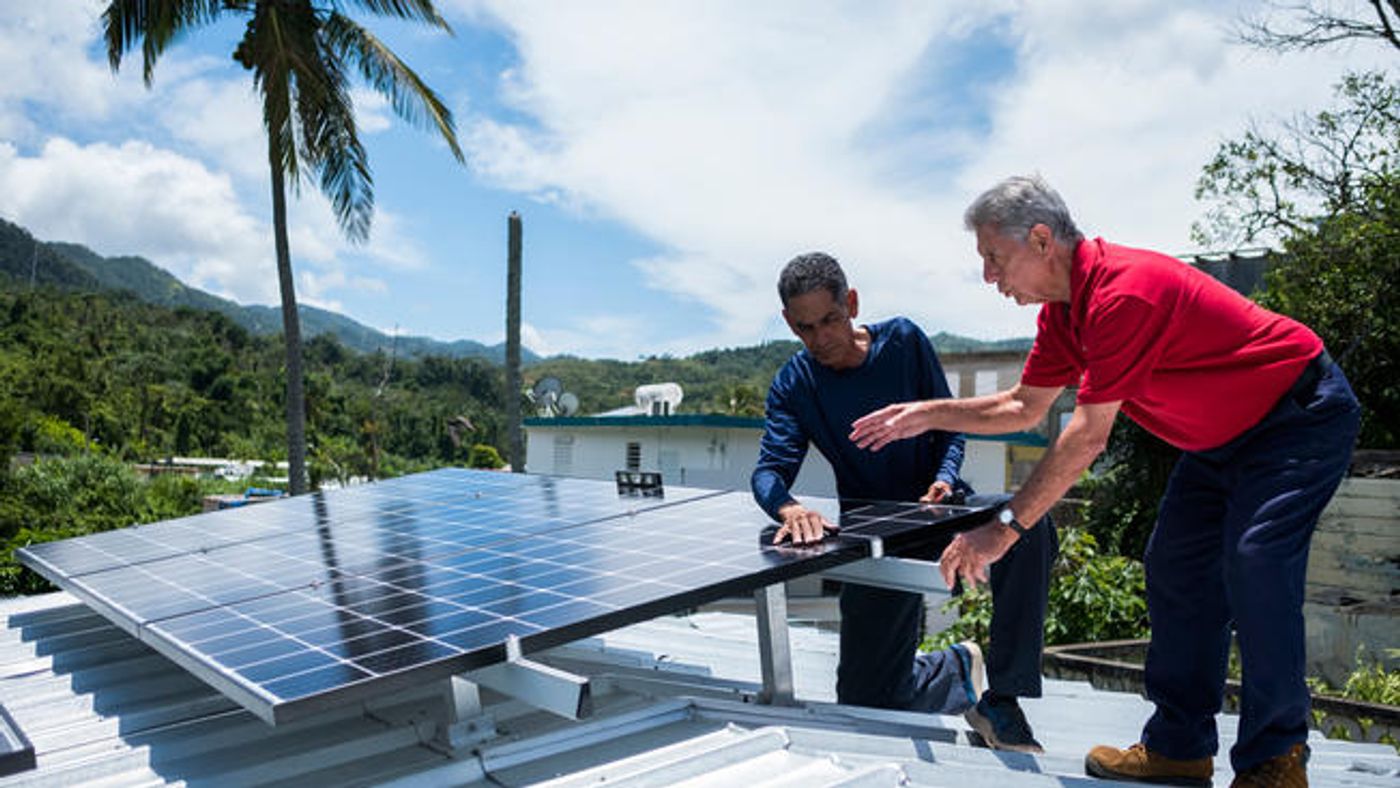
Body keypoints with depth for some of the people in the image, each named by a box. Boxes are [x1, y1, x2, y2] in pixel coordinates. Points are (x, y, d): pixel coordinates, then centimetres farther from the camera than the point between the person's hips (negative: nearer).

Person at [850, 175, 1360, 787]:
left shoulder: (1122, 293, -32)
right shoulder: (1063, 309, -1)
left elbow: (1088, 436, -32)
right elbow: (1025, 406, 10)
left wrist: (1006, 526, -29)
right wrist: (931, 414, 2)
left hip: (1301, 412, -10)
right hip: (1223, 434, 10)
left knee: (1253, 563, -22)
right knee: (1175, 567, 6)